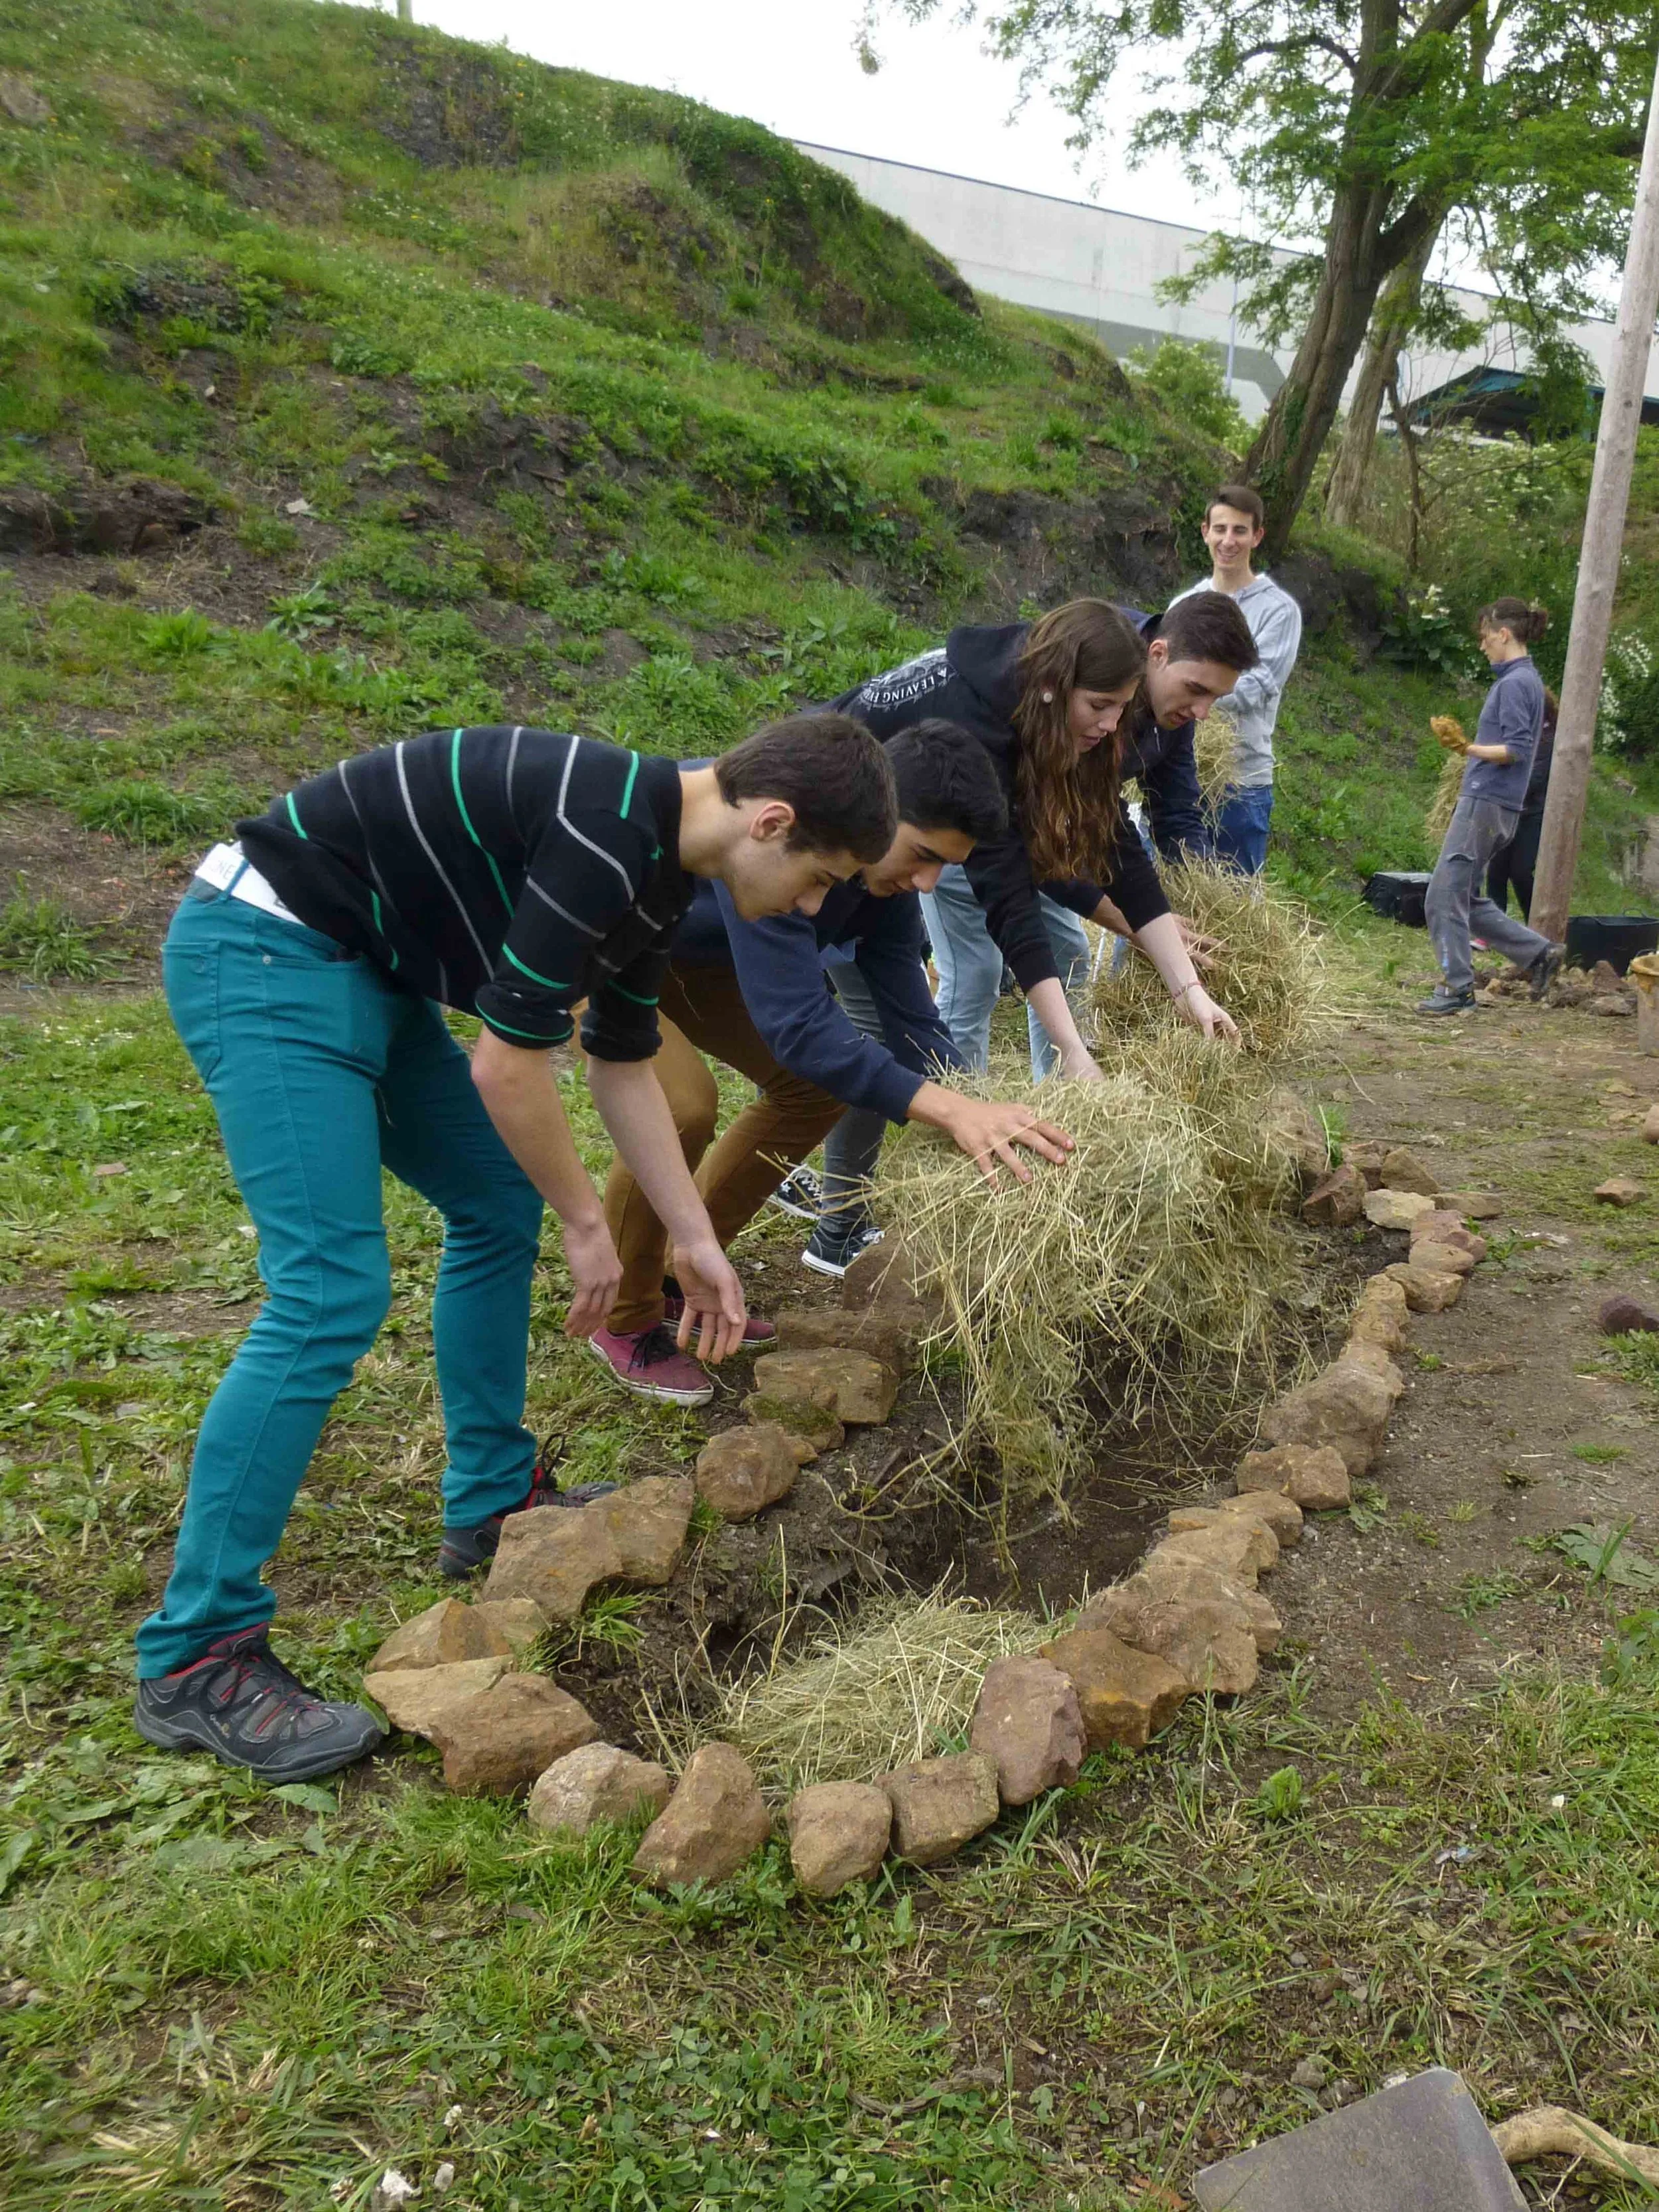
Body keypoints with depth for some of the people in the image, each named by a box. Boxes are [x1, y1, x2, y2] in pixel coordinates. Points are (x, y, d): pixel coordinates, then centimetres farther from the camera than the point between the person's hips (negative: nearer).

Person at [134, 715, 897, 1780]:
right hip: (264, 948, -11)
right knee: (333, 1292, -16)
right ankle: (195, 1657, -6)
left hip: (365, 967, 11)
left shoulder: (657, 862, 7)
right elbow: (507, 1063, -21)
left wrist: (697, 1240, 20)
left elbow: (625, 1063, 17)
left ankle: (494, 1504, 28)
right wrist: (588, 1222, -6)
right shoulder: (608, 837, -24)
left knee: (500, 1207, 14)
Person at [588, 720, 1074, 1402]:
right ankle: (626, 1321, -1)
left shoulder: (886, 873, -12)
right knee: (680, 1107, -28)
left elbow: (911, 1022, -9)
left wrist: (991, 1129, -19)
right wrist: (950, 1109, -49)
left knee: (819, 1083, 3)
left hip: (689, 952, 9)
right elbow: (797, 1019, -43)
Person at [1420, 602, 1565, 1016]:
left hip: (1486, 803, -10)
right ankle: (1539, 953, 16)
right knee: (1465, 898, 15)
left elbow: (1517, 750, -19)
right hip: (1492, 803, 10)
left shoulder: (1515, 683, -13)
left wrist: (1468, 748, -30)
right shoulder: (1527, 680, 17)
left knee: (1444, 897, -5)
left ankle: (1457, 989, -1)